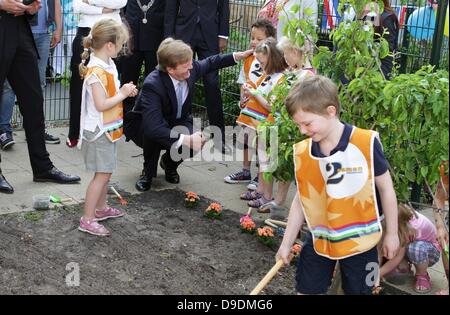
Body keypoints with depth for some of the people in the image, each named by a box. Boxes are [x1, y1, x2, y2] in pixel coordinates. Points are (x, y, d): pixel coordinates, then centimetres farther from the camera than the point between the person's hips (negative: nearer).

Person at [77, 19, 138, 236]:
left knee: (106, 171, 19)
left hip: (109, 129, 9)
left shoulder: (108, 64, 7)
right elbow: (101, 104, -27)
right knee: (102, 174, -6)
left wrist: (124, 91, 2)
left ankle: (101, 208, 34)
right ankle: (87, 220, 0)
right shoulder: (96, 71, -23)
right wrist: (123, 93, -17)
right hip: (98, 131, -9)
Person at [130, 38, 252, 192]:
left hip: (178, 122, 5)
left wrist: (237, 56, -4)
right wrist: (185, 139, -53)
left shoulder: (191, 69, -19)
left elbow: (210, 63, 6)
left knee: (198, 142, -26)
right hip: (145, 128, -4)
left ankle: (169, 162, 8)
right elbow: (153, 128, -46)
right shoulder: (152, 85, -37)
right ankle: (148, 171, -7)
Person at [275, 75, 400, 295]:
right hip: (319, 239, 3)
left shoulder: (367, 143, -19)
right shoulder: (302, 153, -7)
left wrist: (391, 233, 0)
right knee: (306, 290, 12)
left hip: (359, 240, -3)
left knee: (358, 290, 13)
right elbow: (300, 201, 3)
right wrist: (286, 243, 6)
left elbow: (385, 188, -7)